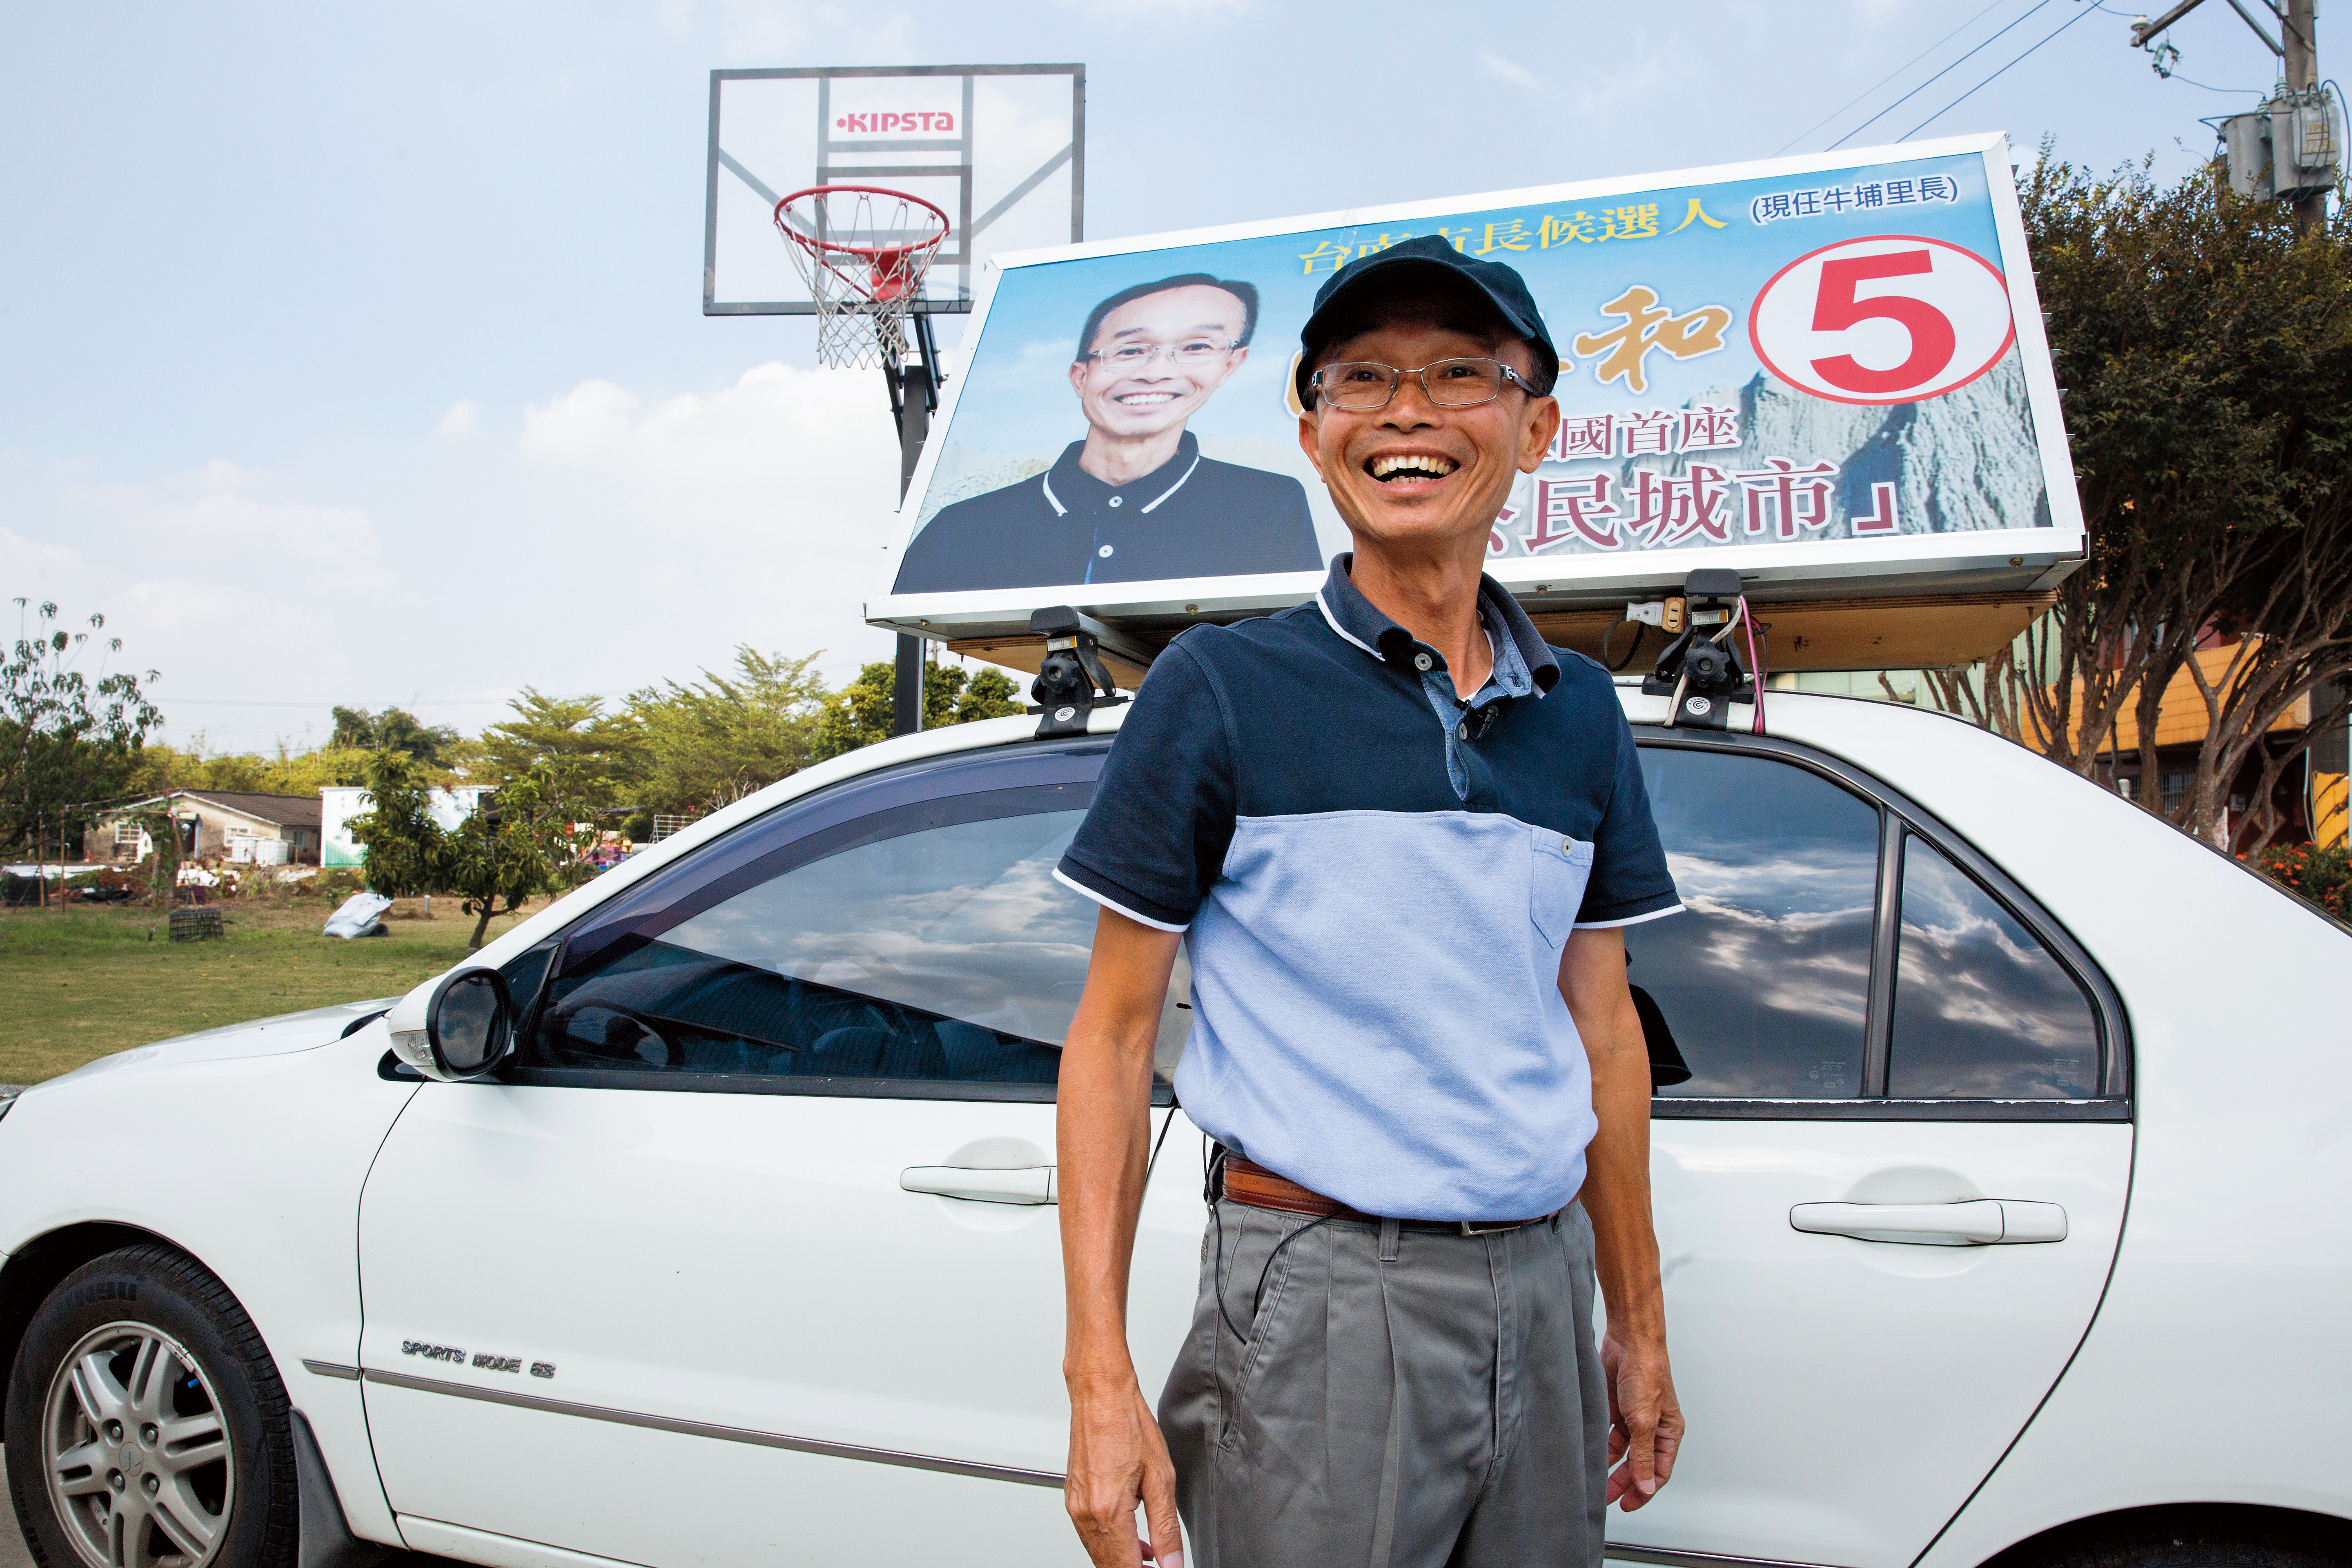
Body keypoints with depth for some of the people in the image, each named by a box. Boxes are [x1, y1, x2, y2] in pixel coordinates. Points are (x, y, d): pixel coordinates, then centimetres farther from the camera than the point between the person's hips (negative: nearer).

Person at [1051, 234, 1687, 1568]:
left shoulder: (1580, 709, 8)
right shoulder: (1222, 686, -6)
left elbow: (1602, 1026, 13)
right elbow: (1112, 1036, -6)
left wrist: (1641, 1331, 14)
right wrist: (1100, 1375, -12)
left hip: (1544, 1293, 5)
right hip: (1319, 1294, -4)